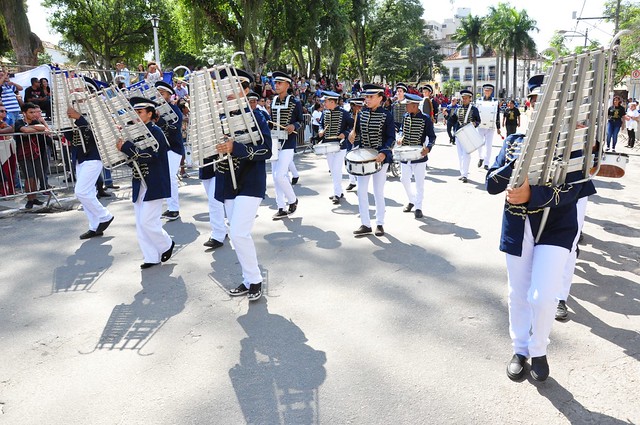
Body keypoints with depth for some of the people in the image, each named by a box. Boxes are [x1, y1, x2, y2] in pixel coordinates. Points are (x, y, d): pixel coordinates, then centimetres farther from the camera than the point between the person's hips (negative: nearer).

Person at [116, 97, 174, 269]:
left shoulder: (155, 131, -10)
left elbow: (150, 156, -23)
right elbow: (134, 158, 15)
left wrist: (126, 147, -21)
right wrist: (123, 147, -2)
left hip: (154, 185, -8)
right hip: (139, 183, 8)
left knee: (147, 222, -9)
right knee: (141, 224, 8)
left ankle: (167, 245, 15)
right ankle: (152, 257, 16)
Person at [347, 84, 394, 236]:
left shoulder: (387, 115, -8)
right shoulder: (362, 114, 5)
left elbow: (391, 138, -10)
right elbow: (356, 130, 16)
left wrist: (384, 153, -25)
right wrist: (352, 133, -8)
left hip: (380, 157, -4)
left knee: (378, 192, 3)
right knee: (361, 191, 1)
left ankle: (380, 224, 16)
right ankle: (365, 224, 10)